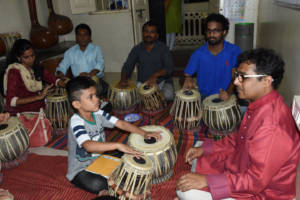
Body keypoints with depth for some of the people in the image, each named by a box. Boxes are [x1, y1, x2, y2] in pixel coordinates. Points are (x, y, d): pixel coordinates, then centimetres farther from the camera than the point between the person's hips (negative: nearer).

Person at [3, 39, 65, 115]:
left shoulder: (36, 67, 6)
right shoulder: (14, 72, -12)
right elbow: (11, 101, -20)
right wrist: (39, 97, -27)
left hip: (39, 108, 7)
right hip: (21, 113, -6)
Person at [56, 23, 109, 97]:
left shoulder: (96, 49, 6)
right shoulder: (70, 52, 12)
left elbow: (100, 64, -11)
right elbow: (62, 67, 10)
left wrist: (90, 75, -29)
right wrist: (60, 74, -15)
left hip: (95, 79, -1)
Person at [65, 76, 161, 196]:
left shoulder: (98, 114, -6)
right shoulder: (76, 122, -26)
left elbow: (121, 124, -6)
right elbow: (88, 145, -43)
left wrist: (144, 133, -17)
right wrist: (118, 145, -50)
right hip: (80, 171, -7)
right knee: (98, 184, -33)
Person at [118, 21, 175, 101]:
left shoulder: (163, 48, -5)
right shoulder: (137, 49, 4)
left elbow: (169, 67, -14)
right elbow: (127, 66, 2)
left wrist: (155, 75, -33)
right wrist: (123, 79, -19)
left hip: (162, 81, -2)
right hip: (142, 83, 3)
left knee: (168, 96, -32)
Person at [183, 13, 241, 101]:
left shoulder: (235, 51, -3)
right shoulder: (198, 54, -2)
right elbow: (186, 75, 1)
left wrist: (228, 92, -22)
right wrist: (187, 79, -23)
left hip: (225, 97, 0)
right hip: (204, 97, 1)